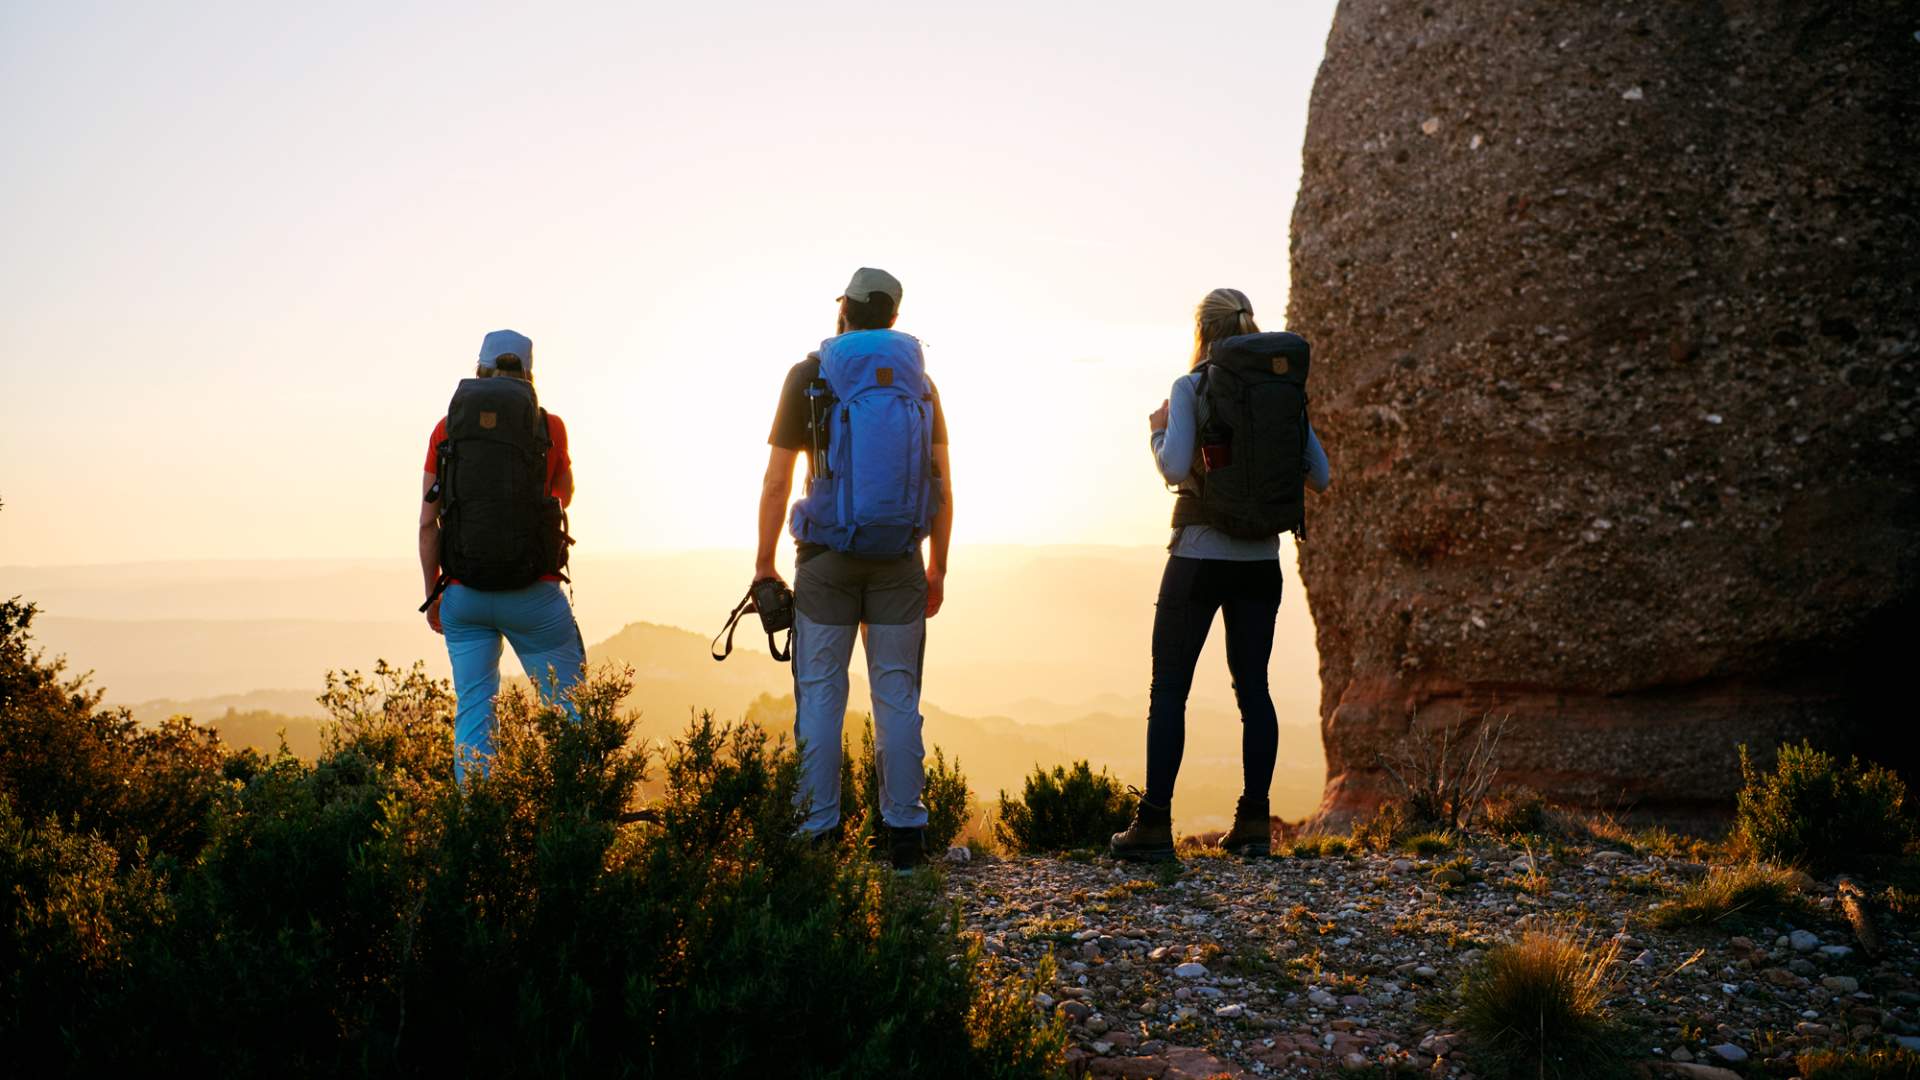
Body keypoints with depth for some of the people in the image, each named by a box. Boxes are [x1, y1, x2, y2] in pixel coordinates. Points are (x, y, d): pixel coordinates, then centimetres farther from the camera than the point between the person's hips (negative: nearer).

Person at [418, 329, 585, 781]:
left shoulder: (447, 428, 4)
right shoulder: (550, 426, 1)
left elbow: (427, 522, 1)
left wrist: (432, 593, 10)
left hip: (463, 594, 2)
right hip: (533, 593, -2)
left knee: (473, 714, 8)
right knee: (569, 709, 5)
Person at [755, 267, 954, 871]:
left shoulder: (810, 375, -1)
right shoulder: (919, 381, 7)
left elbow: (776, 483, -4)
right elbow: (942, 485, 5)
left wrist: (764, 562, 2)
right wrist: (938, 568, 11)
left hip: (827, 556, -2)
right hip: (899, 560, 2)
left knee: (820, 694, 4)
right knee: (898, 696, 6)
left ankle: (819, 833, 3)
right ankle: (903, 834, 7)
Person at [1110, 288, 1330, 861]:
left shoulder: (1191, 388, -6)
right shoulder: (1288, 386, 6)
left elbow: (1175, 468, -18)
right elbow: (1320, 476, 6)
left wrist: (1158, 431, 1)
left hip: (1200, 555, -4)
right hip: (1262, 559, 4)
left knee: (1168, 689, 1)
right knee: (1253, 688, 10)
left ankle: (1154, 824, -1)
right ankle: (1253, 823, 9)